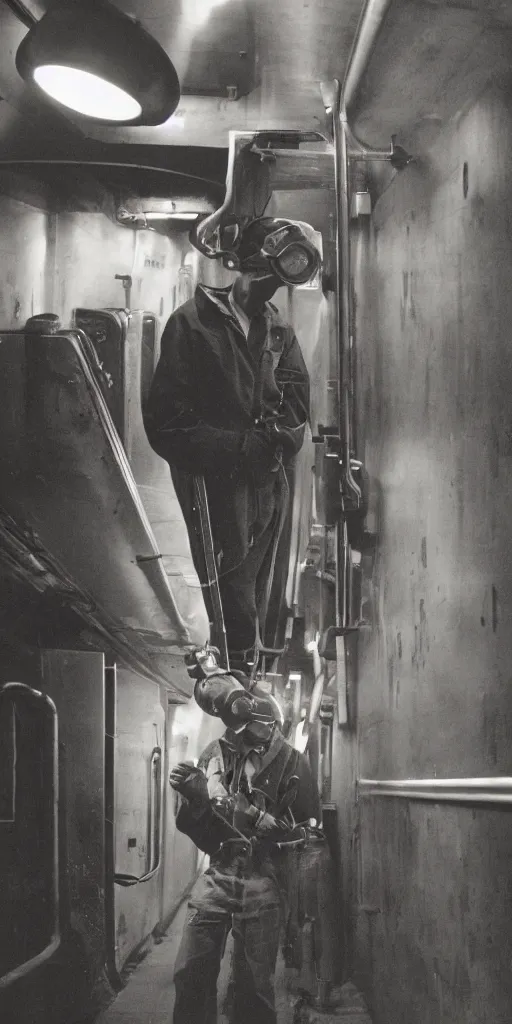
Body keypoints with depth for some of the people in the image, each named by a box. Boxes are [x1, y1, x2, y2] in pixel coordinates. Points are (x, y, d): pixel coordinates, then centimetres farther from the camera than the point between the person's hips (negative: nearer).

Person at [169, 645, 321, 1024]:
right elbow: (195, 828, 12)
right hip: (218, 874, 3)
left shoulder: (290, 761, -2)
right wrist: (192, 795, -9)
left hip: (262, 882, -3)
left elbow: (307, 830, -6)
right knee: (190, 975, 1)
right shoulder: (215, 755, 8)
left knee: (254, 986, 2)